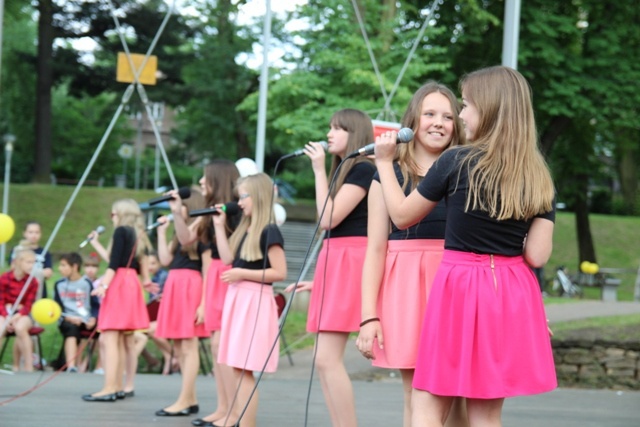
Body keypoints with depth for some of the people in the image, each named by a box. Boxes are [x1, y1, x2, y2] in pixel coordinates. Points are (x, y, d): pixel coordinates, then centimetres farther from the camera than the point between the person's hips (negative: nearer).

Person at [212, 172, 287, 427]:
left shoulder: (269, 232, -12)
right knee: (233, 365, 14)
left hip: (256, 301, -9)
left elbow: (280, 273, -16)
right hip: (237, 298, 9)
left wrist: (242, 274, -17)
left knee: (243, 368, -10)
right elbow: (228, 259, 9)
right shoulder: (244, 229, 15)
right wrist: (219, 227, 10)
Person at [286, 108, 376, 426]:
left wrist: (319, 170, -11)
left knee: (327, 359, -15)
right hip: (334, 261, 10)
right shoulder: (343, 170, 20)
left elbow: (328, 219, -16)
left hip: (350, 262, -10)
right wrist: (318, 279, 21)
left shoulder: (363, 169, -8)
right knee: (325, 361, 6)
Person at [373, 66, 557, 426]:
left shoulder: (456, 162, -9)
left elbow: (403, 216, 3)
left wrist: (385, 162, 15)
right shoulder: (539, 178, 1)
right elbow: (537, 256, -3)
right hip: (513, 298, 4)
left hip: (460, 290, -4)